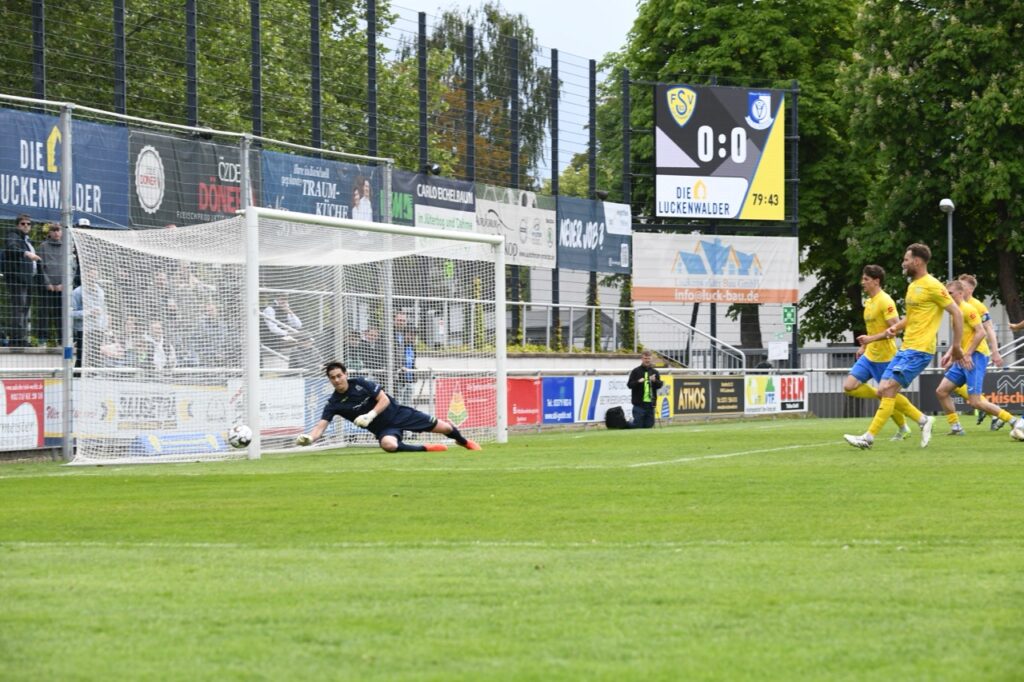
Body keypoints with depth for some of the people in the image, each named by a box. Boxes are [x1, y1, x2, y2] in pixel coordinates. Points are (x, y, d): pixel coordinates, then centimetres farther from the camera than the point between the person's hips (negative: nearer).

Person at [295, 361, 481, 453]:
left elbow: (384, 400, -15)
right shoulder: (334, 403, -11)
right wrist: (308, 438, -40)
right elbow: (320, 427, -19)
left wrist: (370, 415, -30)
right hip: (384, 429, 0)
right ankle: (425, 449, -11)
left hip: (398, 413, 0)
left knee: (441, 427, 2)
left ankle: (464, 441, 37)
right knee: (388, 444, -37)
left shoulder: (360, 384, -14)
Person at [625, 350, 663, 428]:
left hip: (650, 404, 4)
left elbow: (660, 385, 5)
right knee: (638, 425, -4)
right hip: (639, 404, -4)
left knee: (649, 425, 5)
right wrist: (638, 382, -22)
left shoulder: (654, 372, 12)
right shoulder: (636, 371, 1)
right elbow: (629, 384, -3)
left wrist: (655, 381, -16)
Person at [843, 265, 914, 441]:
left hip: (884, 358, -9)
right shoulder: (869, 302, 12)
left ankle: (903, 429, 18)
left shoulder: (885, 301, -16)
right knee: (849, 387, -3)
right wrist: (864, 346, 18)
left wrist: (871, 339, -28)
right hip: (869, 356, 9)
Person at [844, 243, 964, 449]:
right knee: (884, 391, 5)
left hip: (919, 350, -10)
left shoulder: (932, 286, -11)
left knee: (888, 390, -15)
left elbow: (957, 313, -11)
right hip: (906, 348, 10)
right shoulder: (912, 286, 16)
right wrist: (895, 327, 9)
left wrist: (956, 346, -11)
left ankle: (868, 437, -15)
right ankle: (923, 420, 14)